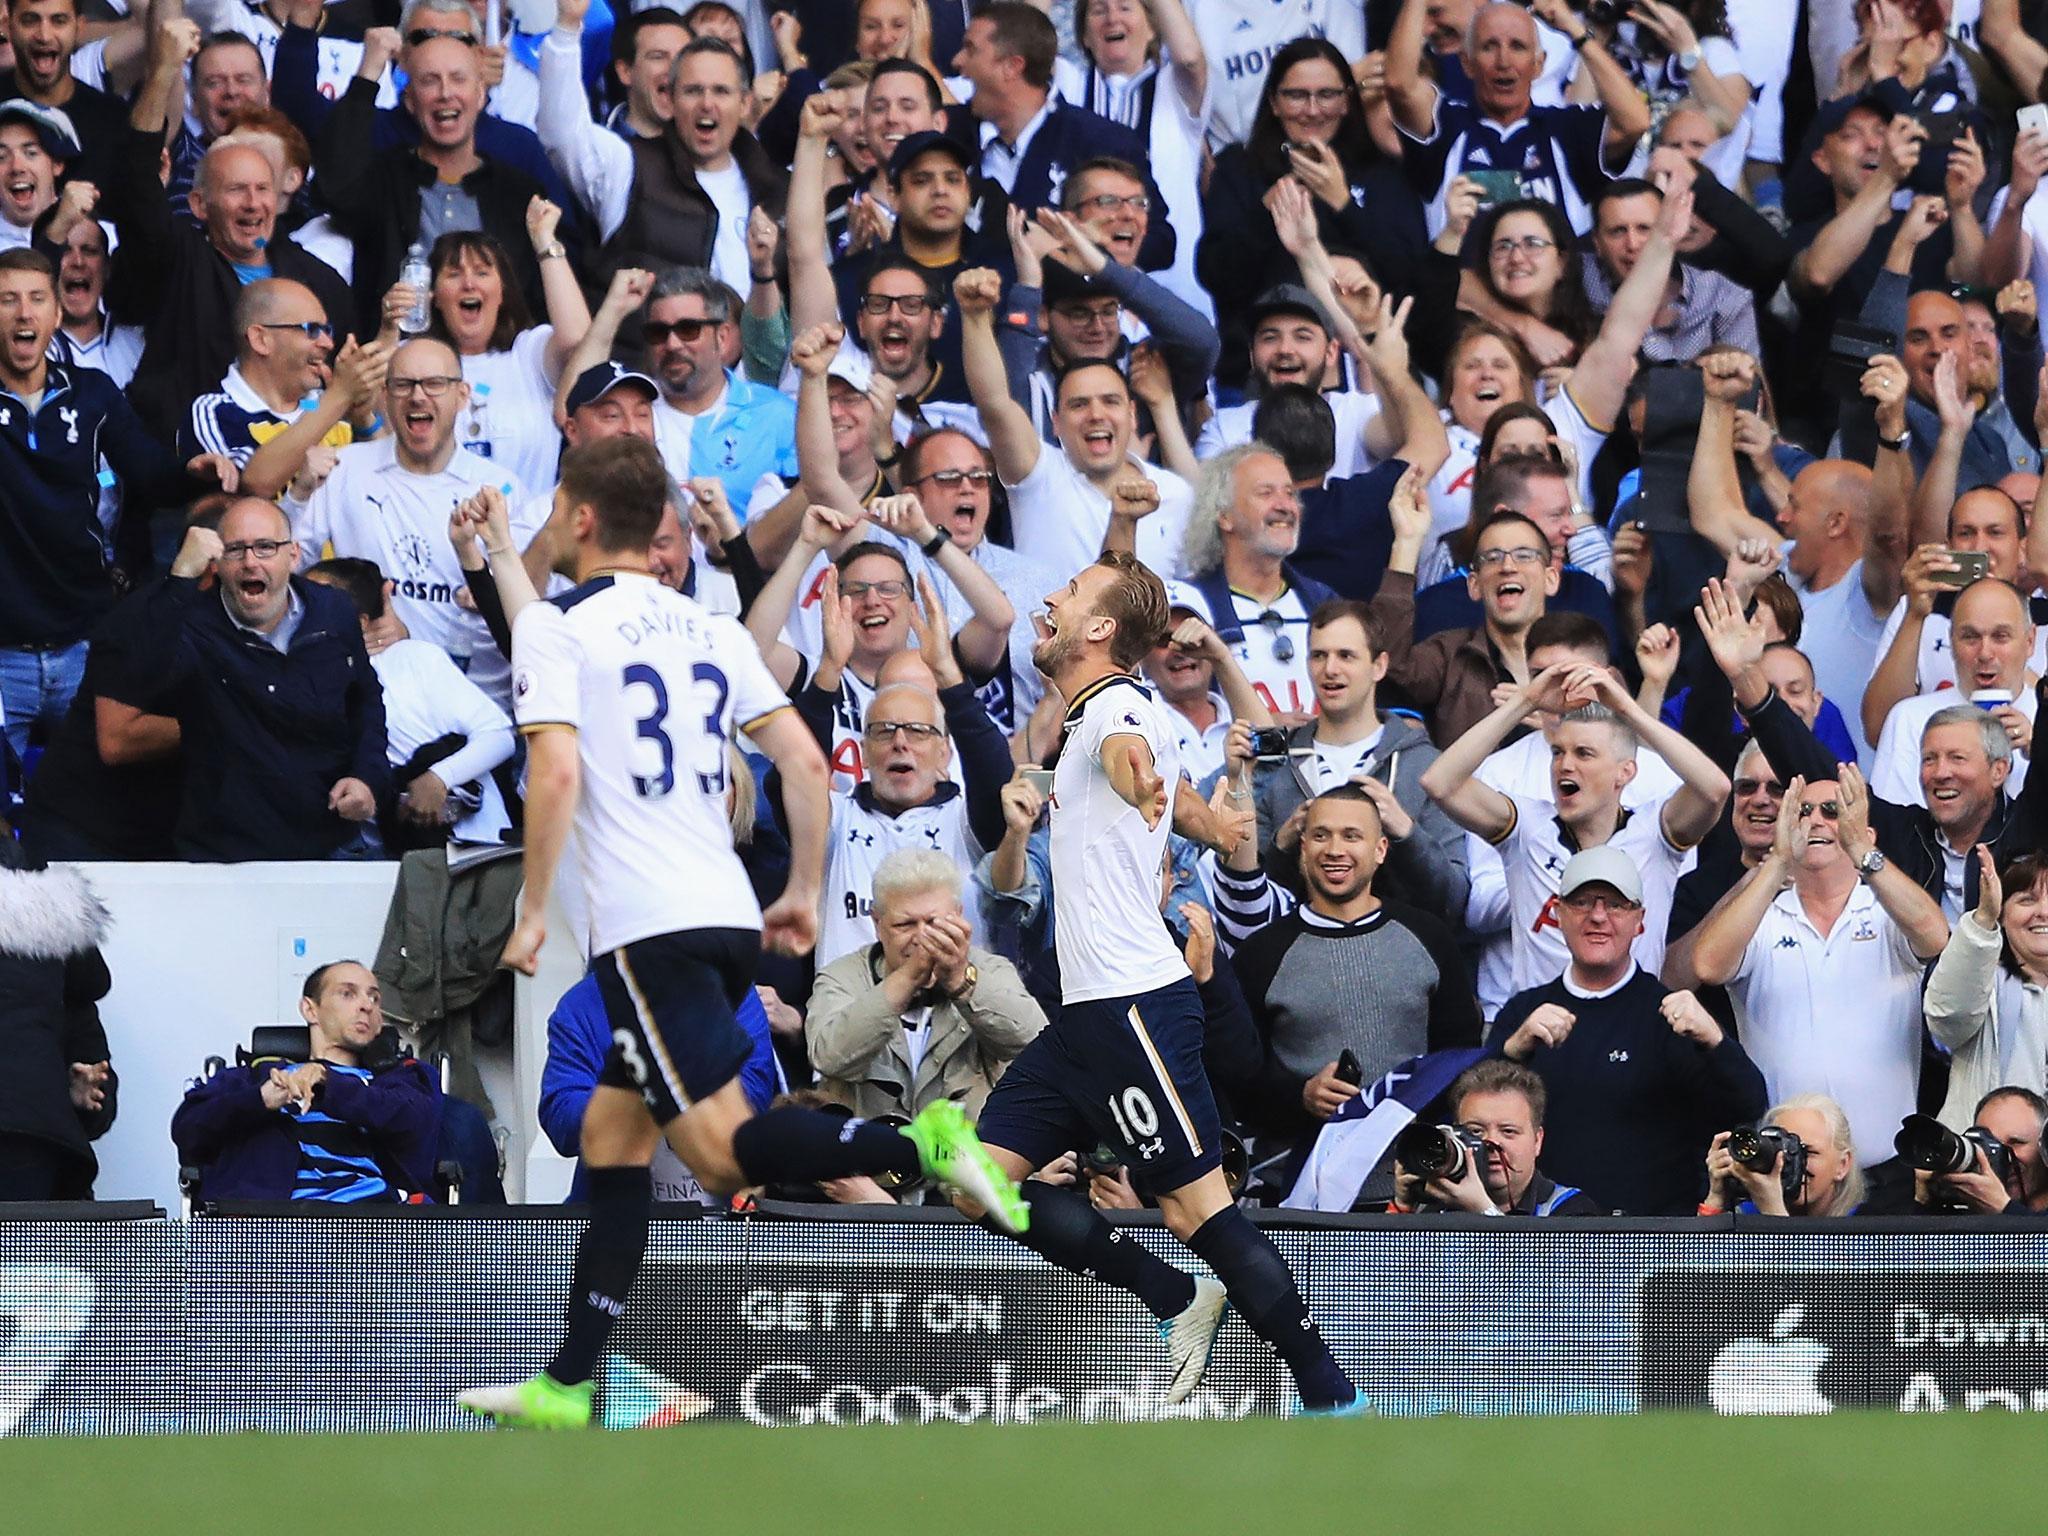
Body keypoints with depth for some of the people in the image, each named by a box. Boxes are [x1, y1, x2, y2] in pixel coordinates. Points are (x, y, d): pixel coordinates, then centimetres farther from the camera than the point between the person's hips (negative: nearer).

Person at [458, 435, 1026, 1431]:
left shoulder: (553, 624, -2)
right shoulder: (708, 629, 16)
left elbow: (557, 771, -15)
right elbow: (805, 761, 11)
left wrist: (531, 914, -7)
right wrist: (804, 893, 19)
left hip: (647, 929, -8)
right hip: (731, 918, 8)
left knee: (725, 1152, -12)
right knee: (610, 1138, 14)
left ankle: (924, 1147, -32)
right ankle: (564, 1389, 14)